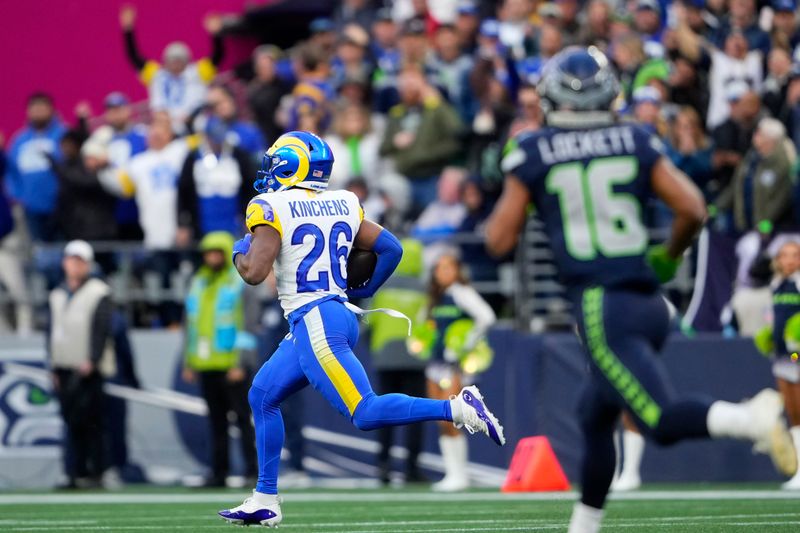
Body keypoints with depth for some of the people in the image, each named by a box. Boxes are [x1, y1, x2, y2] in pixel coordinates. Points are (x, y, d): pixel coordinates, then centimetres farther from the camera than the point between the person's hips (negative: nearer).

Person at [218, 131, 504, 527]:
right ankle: (264, 501, 18)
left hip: (313, 322, -9)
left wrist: (240, 253, 6)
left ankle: (456, 408, -24)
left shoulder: (271, 208, -8)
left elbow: (254, 272, -17)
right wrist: (364, 291, 27)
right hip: (340, 313, 9)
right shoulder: (341, 205, 12)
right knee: (263, 397, 17)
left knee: (365, 413, -14)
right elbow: (391, 248, 11)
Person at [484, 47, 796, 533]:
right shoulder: (635, 142, 9)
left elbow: (501, 240, 2)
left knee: (663, 420, -14)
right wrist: (669, 258, 20)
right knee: (596, 416, 22)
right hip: (649, 302, 5)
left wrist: (513, 193, 21)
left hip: (602, 306, -5)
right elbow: (693, 209, 2)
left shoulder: (532, 152, 1)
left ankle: (752, 418, -40)